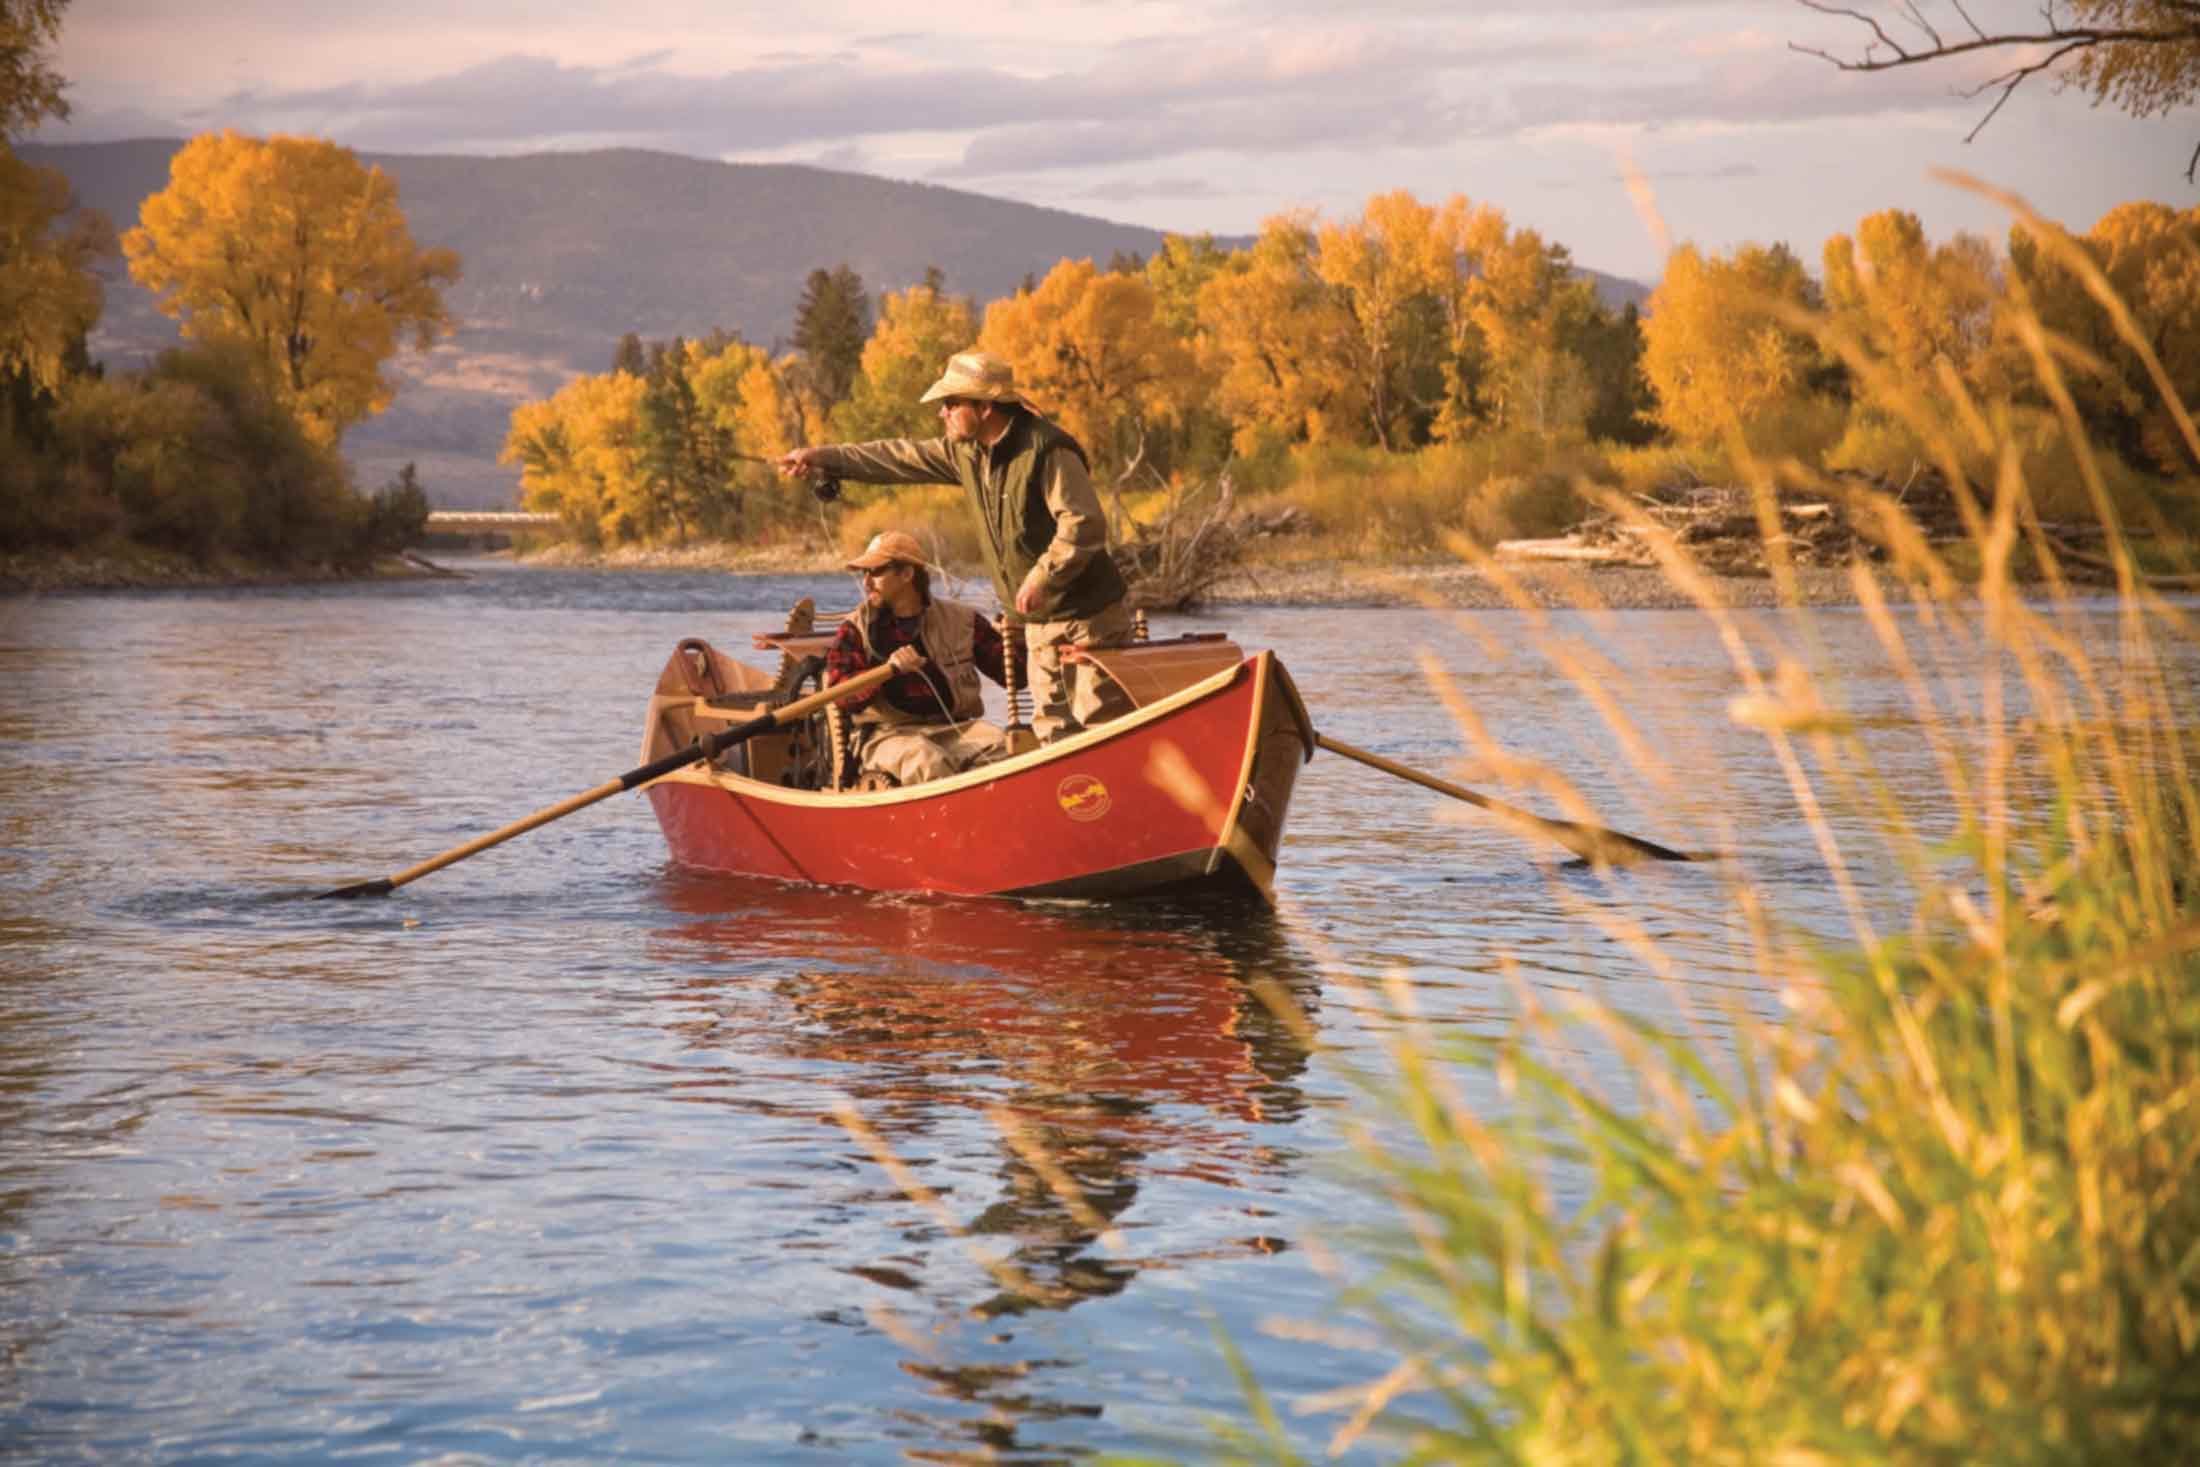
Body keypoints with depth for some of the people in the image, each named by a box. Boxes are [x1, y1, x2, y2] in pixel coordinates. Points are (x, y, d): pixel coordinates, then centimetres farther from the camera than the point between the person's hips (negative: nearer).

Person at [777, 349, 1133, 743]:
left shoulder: (1046, 449, -19)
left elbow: (1084, 525, -25)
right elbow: (902, 458, 17)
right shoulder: (968, 451, 8)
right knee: (1052, 730, 9)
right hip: (1041, 622, 9)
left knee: (1103, 726, -10)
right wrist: (824, 458, 16)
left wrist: (1042, 577, -28)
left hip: (1088, 618, -9)